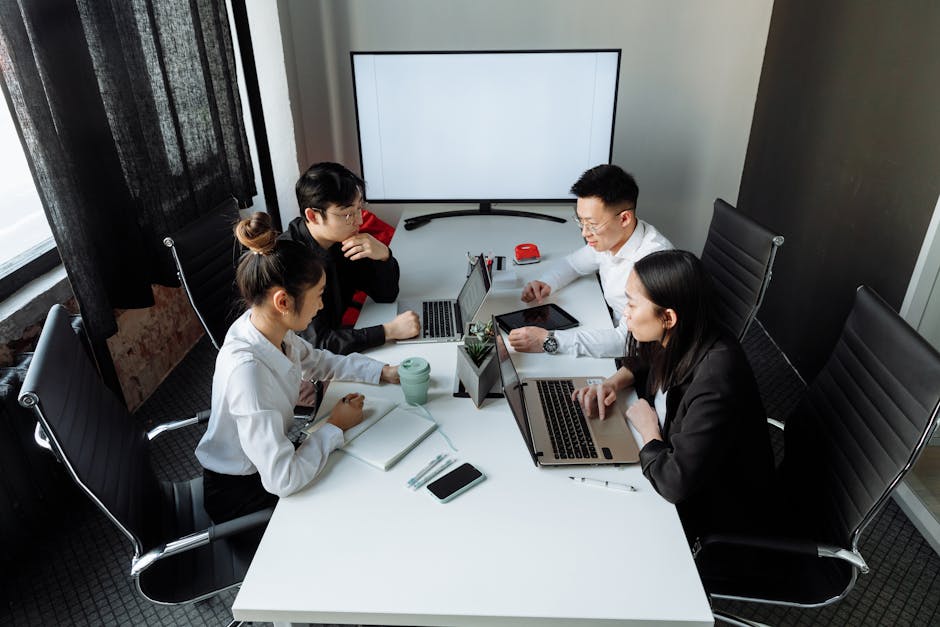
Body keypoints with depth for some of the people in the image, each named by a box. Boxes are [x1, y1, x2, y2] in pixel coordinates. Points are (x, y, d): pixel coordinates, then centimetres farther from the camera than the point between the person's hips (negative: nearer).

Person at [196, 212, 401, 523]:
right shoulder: (247, 369, -37)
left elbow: (318, 360, 8)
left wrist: (383, 372, -2)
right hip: (239, 493, -6)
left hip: (265, 458, 6)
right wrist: (335, 426, -21)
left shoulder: (270, 327, -14)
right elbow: (282, 480, -35)